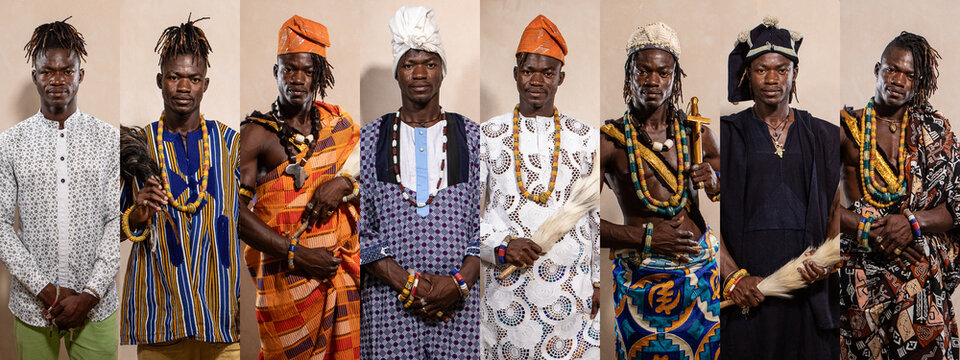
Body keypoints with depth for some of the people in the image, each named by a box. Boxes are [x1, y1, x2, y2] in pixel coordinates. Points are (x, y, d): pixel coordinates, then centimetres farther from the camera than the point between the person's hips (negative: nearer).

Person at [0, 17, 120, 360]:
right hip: (33, 303, 0)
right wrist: (45, 290, -11)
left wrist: (90, 293, -12)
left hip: (96, 303, 0)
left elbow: (117, 221, -4)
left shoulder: (109, 139, 0)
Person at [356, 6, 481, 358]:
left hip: (460, 302, 0)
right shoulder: (370, 140, 7)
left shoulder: (472, 139, 7)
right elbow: (359, 226, 1)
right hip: (390, 306, 0)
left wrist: (458, 283, -10)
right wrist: (405, 282, -9)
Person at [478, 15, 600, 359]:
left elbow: (600, 217, 10)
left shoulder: (586, 138, 7)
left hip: (573, 288, 1)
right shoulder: (488, 135, 4)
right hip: (506, 287, 0)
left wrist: (599, 284, 7)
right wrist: (500, 246, -14)